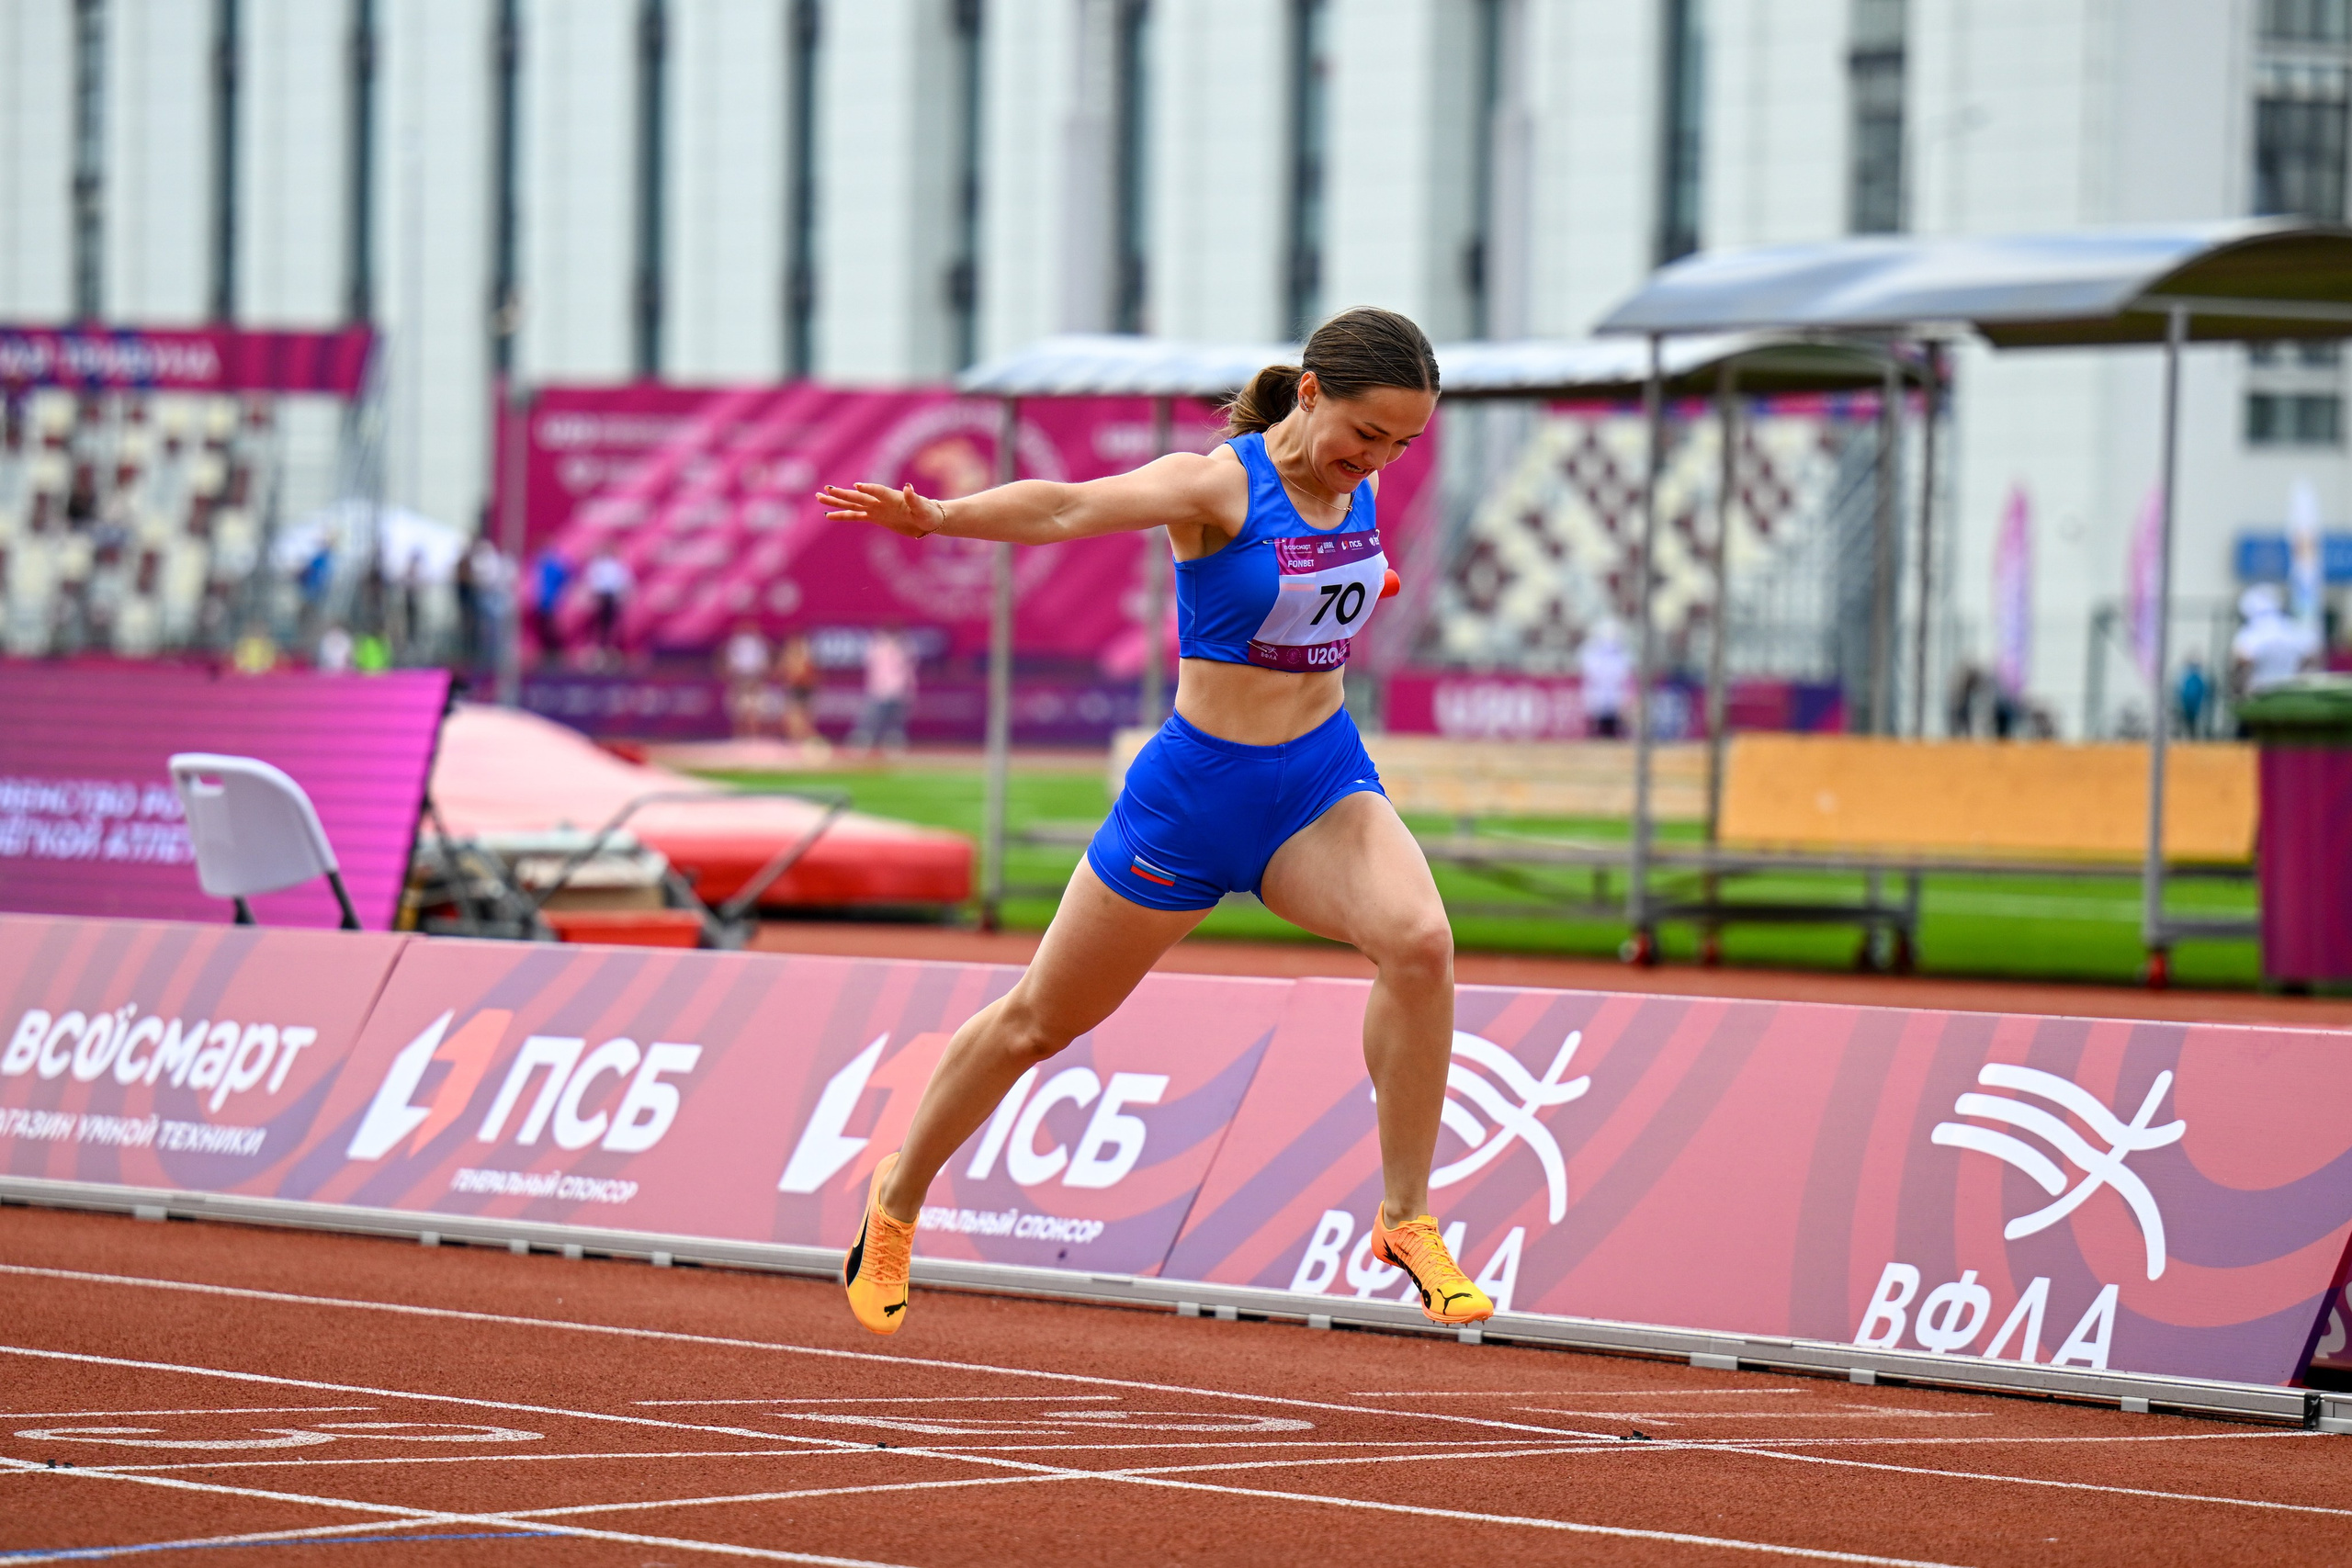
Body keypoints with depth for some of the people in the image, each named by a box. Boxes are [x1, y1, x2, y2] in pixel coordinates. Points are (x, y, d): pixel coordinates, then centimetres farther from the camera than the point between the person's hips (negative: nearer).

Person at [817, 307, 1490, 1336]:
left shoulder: (1362, 482, 0)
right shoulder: (1219, 485, -19)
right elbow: (1068, 509, -37)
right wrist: (941, 517, -51)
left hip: (1321, 783, 4)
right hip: (1195, 790, -4)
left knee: (1417, 940, -27)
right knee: (1040, 1020, 13)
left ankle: (1406, 1222, -15)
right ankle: (898, 1199, 37)